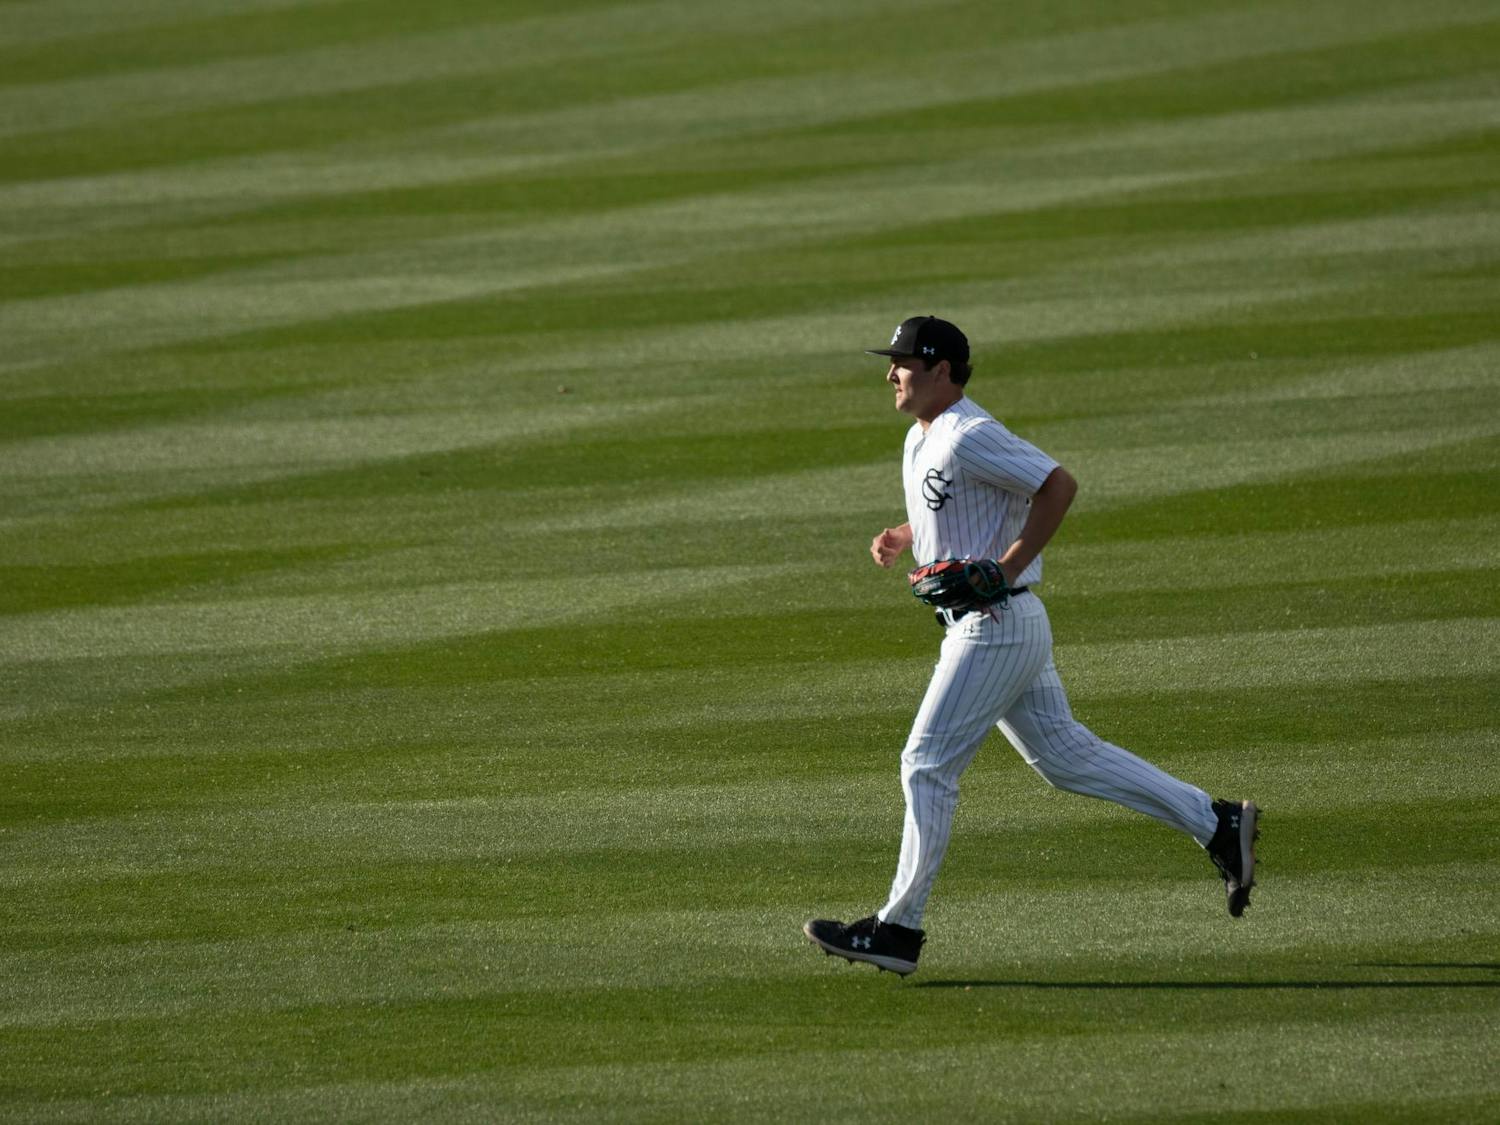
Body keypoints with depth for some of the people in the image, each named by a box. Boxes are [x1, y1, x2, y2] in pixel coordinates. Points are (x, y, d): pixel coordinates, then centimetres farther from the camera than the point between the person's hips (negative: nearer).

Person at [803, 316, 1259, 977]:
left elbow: (1058, 486, -20)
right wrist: (902, 539, 11)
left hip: (997, 622, -10)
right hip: (983, 625, 10)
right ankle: (1216, 825, 16)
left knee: (927, 765, -7)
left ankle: (898, 929, -3)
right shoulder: (921, 439, 14)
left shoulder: (969, 437, -17)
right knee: (1065, 756, 13)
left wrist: (1003, 571, -22)